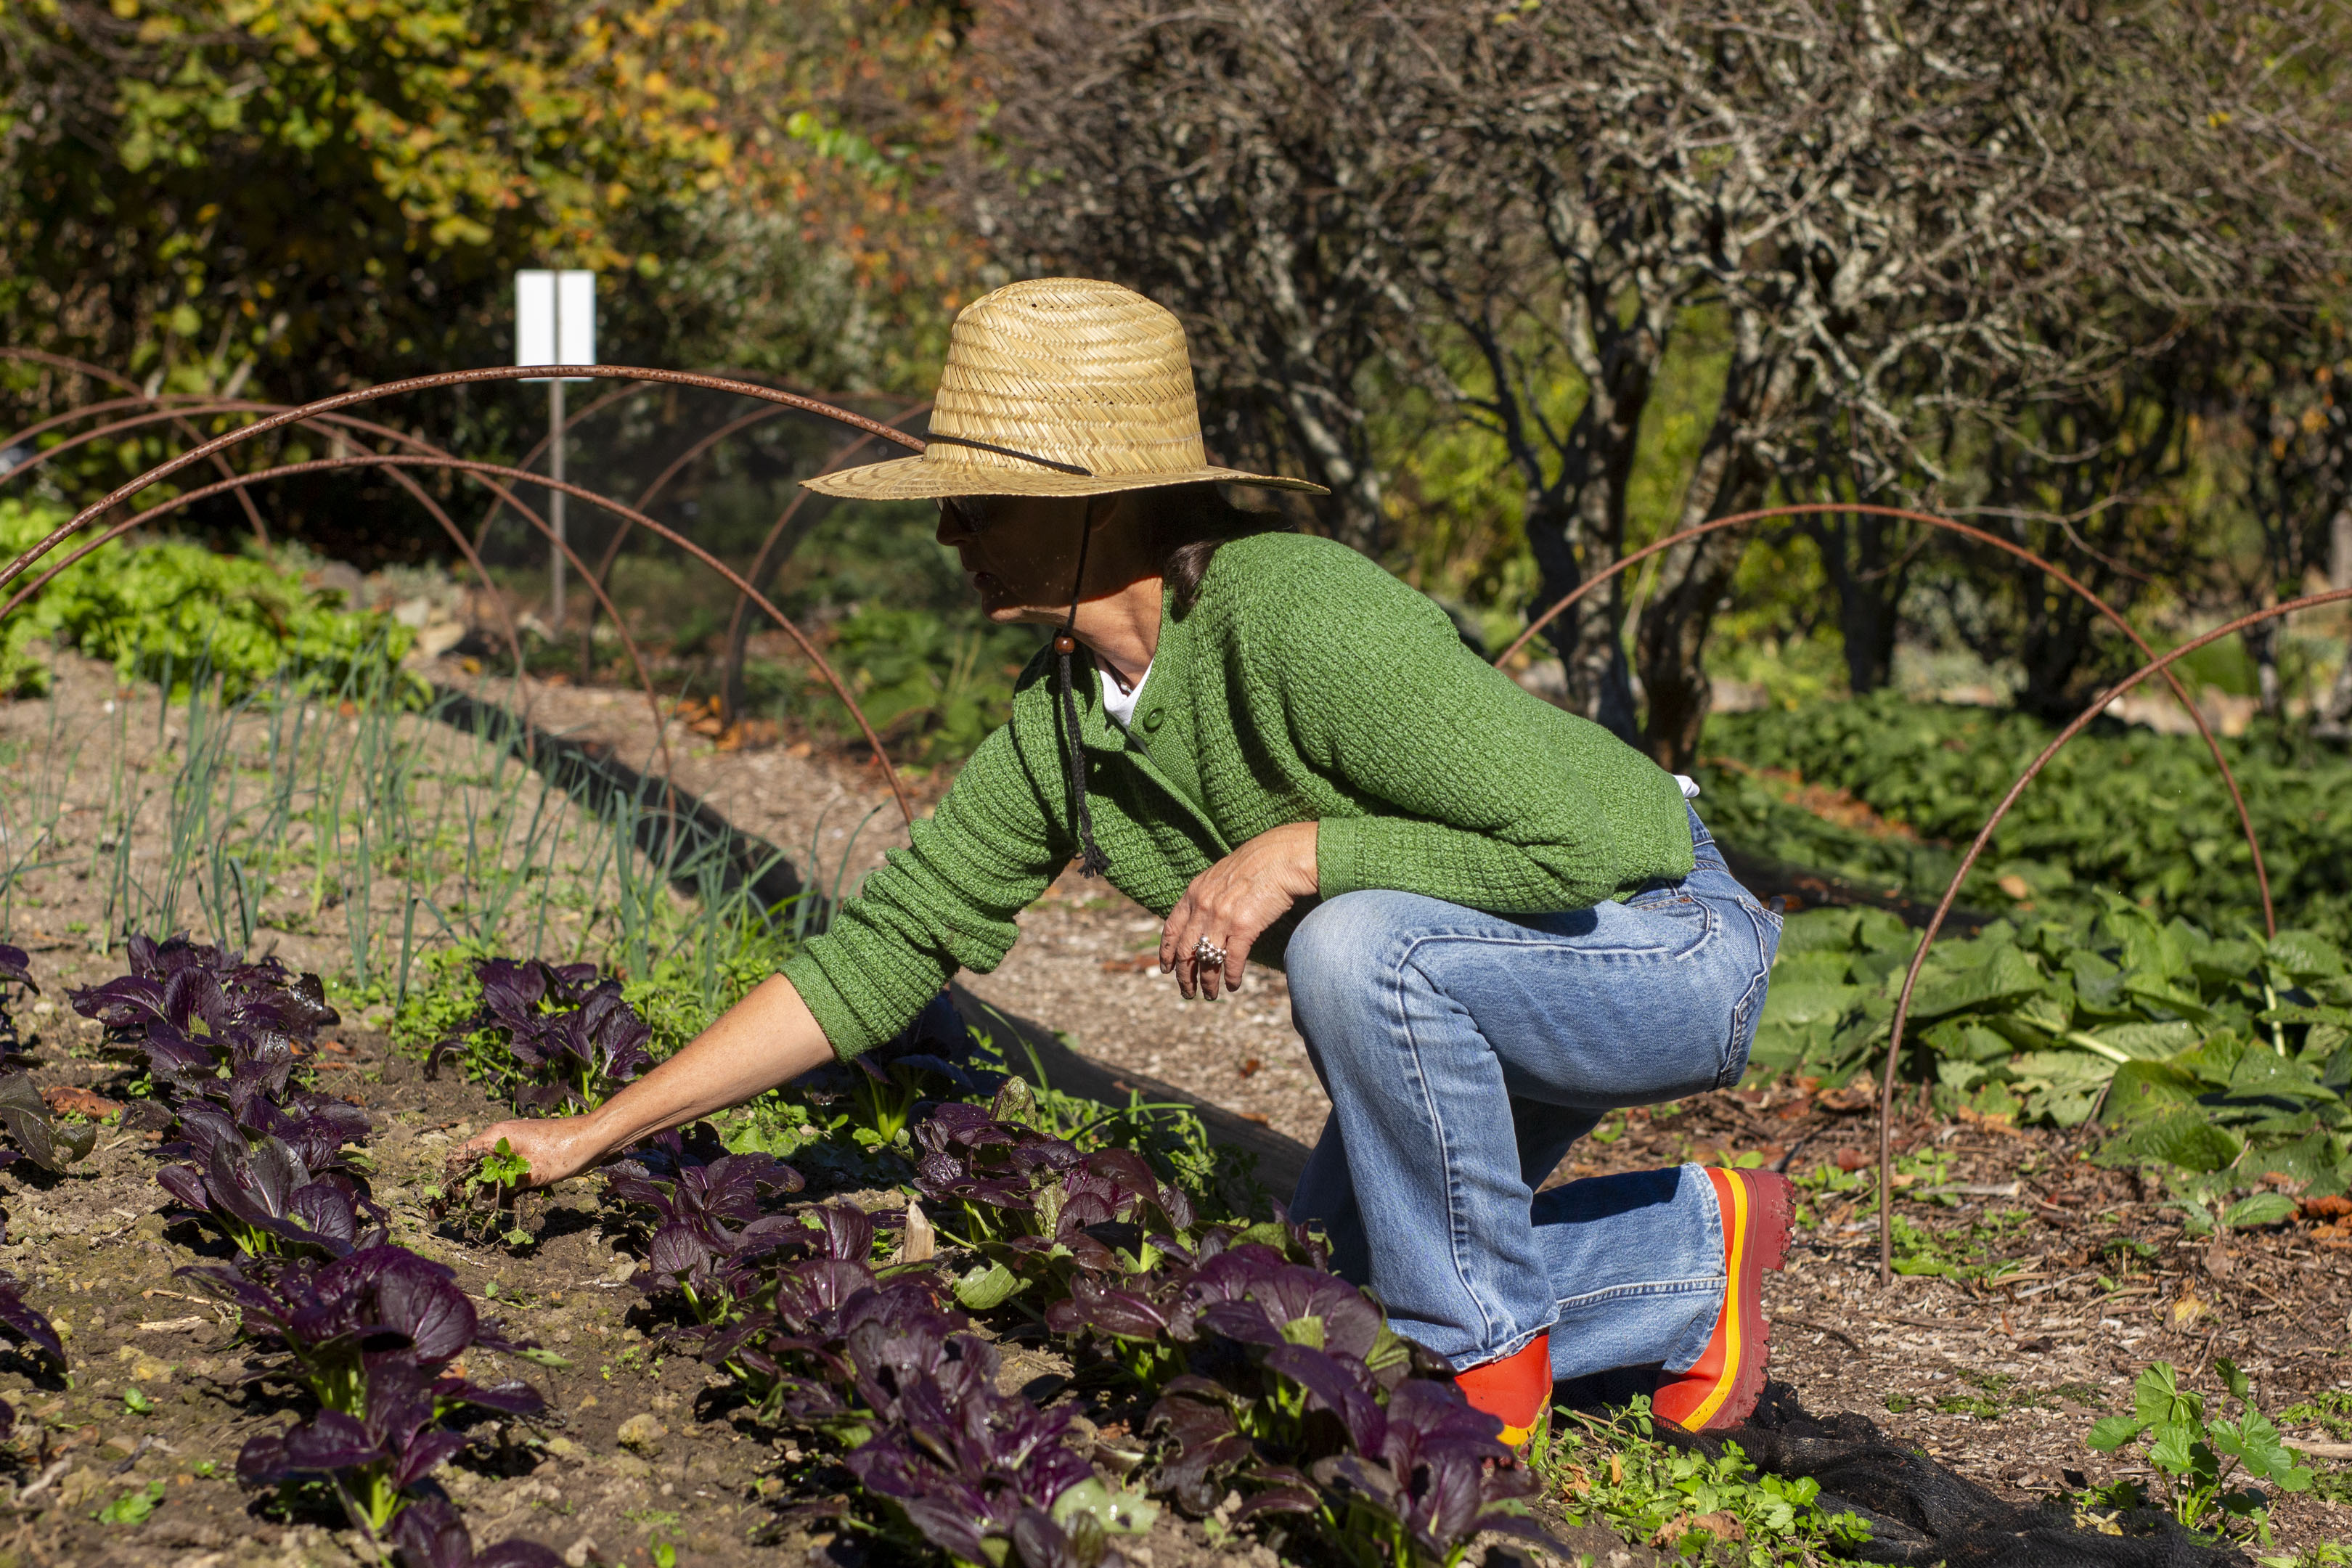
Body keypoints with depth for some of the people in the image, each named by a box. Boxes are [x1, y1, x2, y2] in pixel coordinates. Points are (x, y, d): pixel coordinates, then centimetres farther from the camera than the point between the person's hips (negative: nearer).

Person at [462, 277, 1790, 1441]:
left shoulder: (1304, 617, -32)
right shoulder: (1059, 725, -7)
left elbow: (1581, 841, -33)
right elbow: (889, 946, -2)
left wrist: (1301, 852, -32)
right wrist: (596, 1135, -3)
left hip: (1660, 939, -8)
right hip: (1461, 999, 8)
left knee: (1359, 942, -35)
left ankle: (1480, 1360, -14)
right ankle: (1698, 1254, 25)